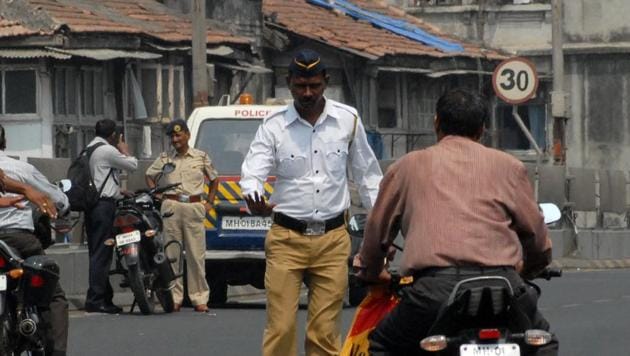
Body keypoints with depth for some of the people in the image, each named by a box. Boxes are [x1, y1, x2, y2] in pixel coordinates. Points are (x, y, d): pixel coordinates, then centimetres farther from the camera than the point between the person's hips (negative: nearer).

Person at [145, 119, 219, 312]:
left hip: (194, 207, -1)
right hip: (171, 207, 1)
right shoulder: (165, 158, 9)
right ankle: (174, 298, 3)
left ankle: (199, 298, 2)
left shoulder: (201, 157, 8)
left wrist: (209, 202, 13)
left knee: (196, 254, -2)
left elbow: (214, 179, 21)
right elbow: (149, 175, 22)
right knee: (172, 254, -1)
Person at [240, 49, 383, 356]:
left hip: (333, 239, 1)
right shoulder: (274, 126, 0)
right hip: (287, 238, -1)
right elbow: (252, 171, -9)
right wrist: (254, 199, -33)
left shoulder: (348, 120, 6)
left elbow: (367, 175, 14)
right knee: (280, 328, -7)